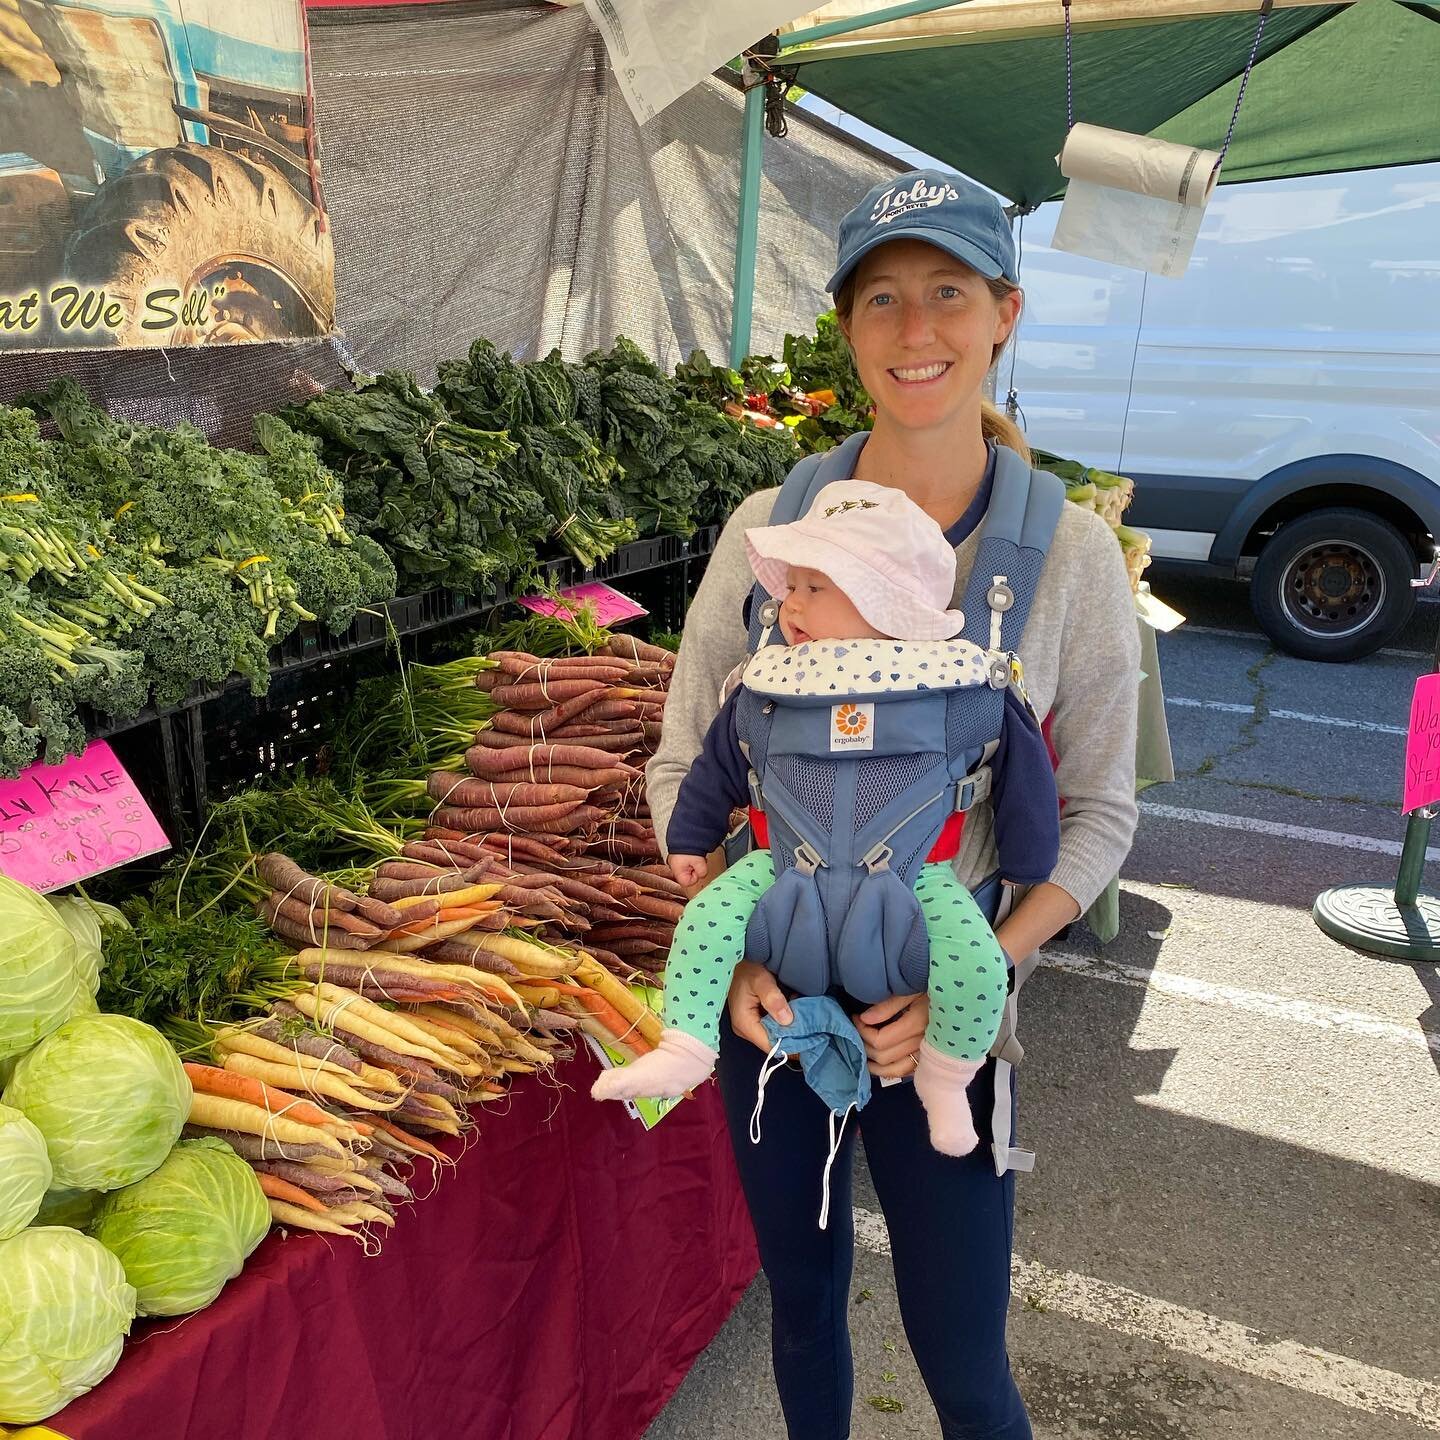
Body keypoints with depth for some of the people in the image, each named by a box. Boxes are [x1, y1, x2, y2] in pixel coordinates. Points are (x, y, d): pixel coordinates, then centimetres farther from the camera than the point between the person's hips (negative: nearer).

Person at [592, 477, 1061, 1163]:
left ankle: (944, 1075, 8)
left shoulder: (960, 689, -6)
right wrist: (690, 836, 22)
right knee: (704, 918, -18)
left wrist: (1027, 865, 10)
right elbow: (720, 761, 15)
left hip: (914, 874, -2)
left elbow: (1020, 767, 5)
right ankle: (683, 1050, -1)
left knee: (979, 969, -20)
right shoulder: (770, 684, 0)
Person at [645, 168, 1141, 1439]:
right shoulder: (770, 527, -6)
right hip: (766, 984, 2)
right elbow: (681, 764, 0)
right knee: (802, 1302, 22)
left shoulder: (1069, 552, -10)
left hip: (937, 999, -1)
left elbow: (1098, 814, -3)